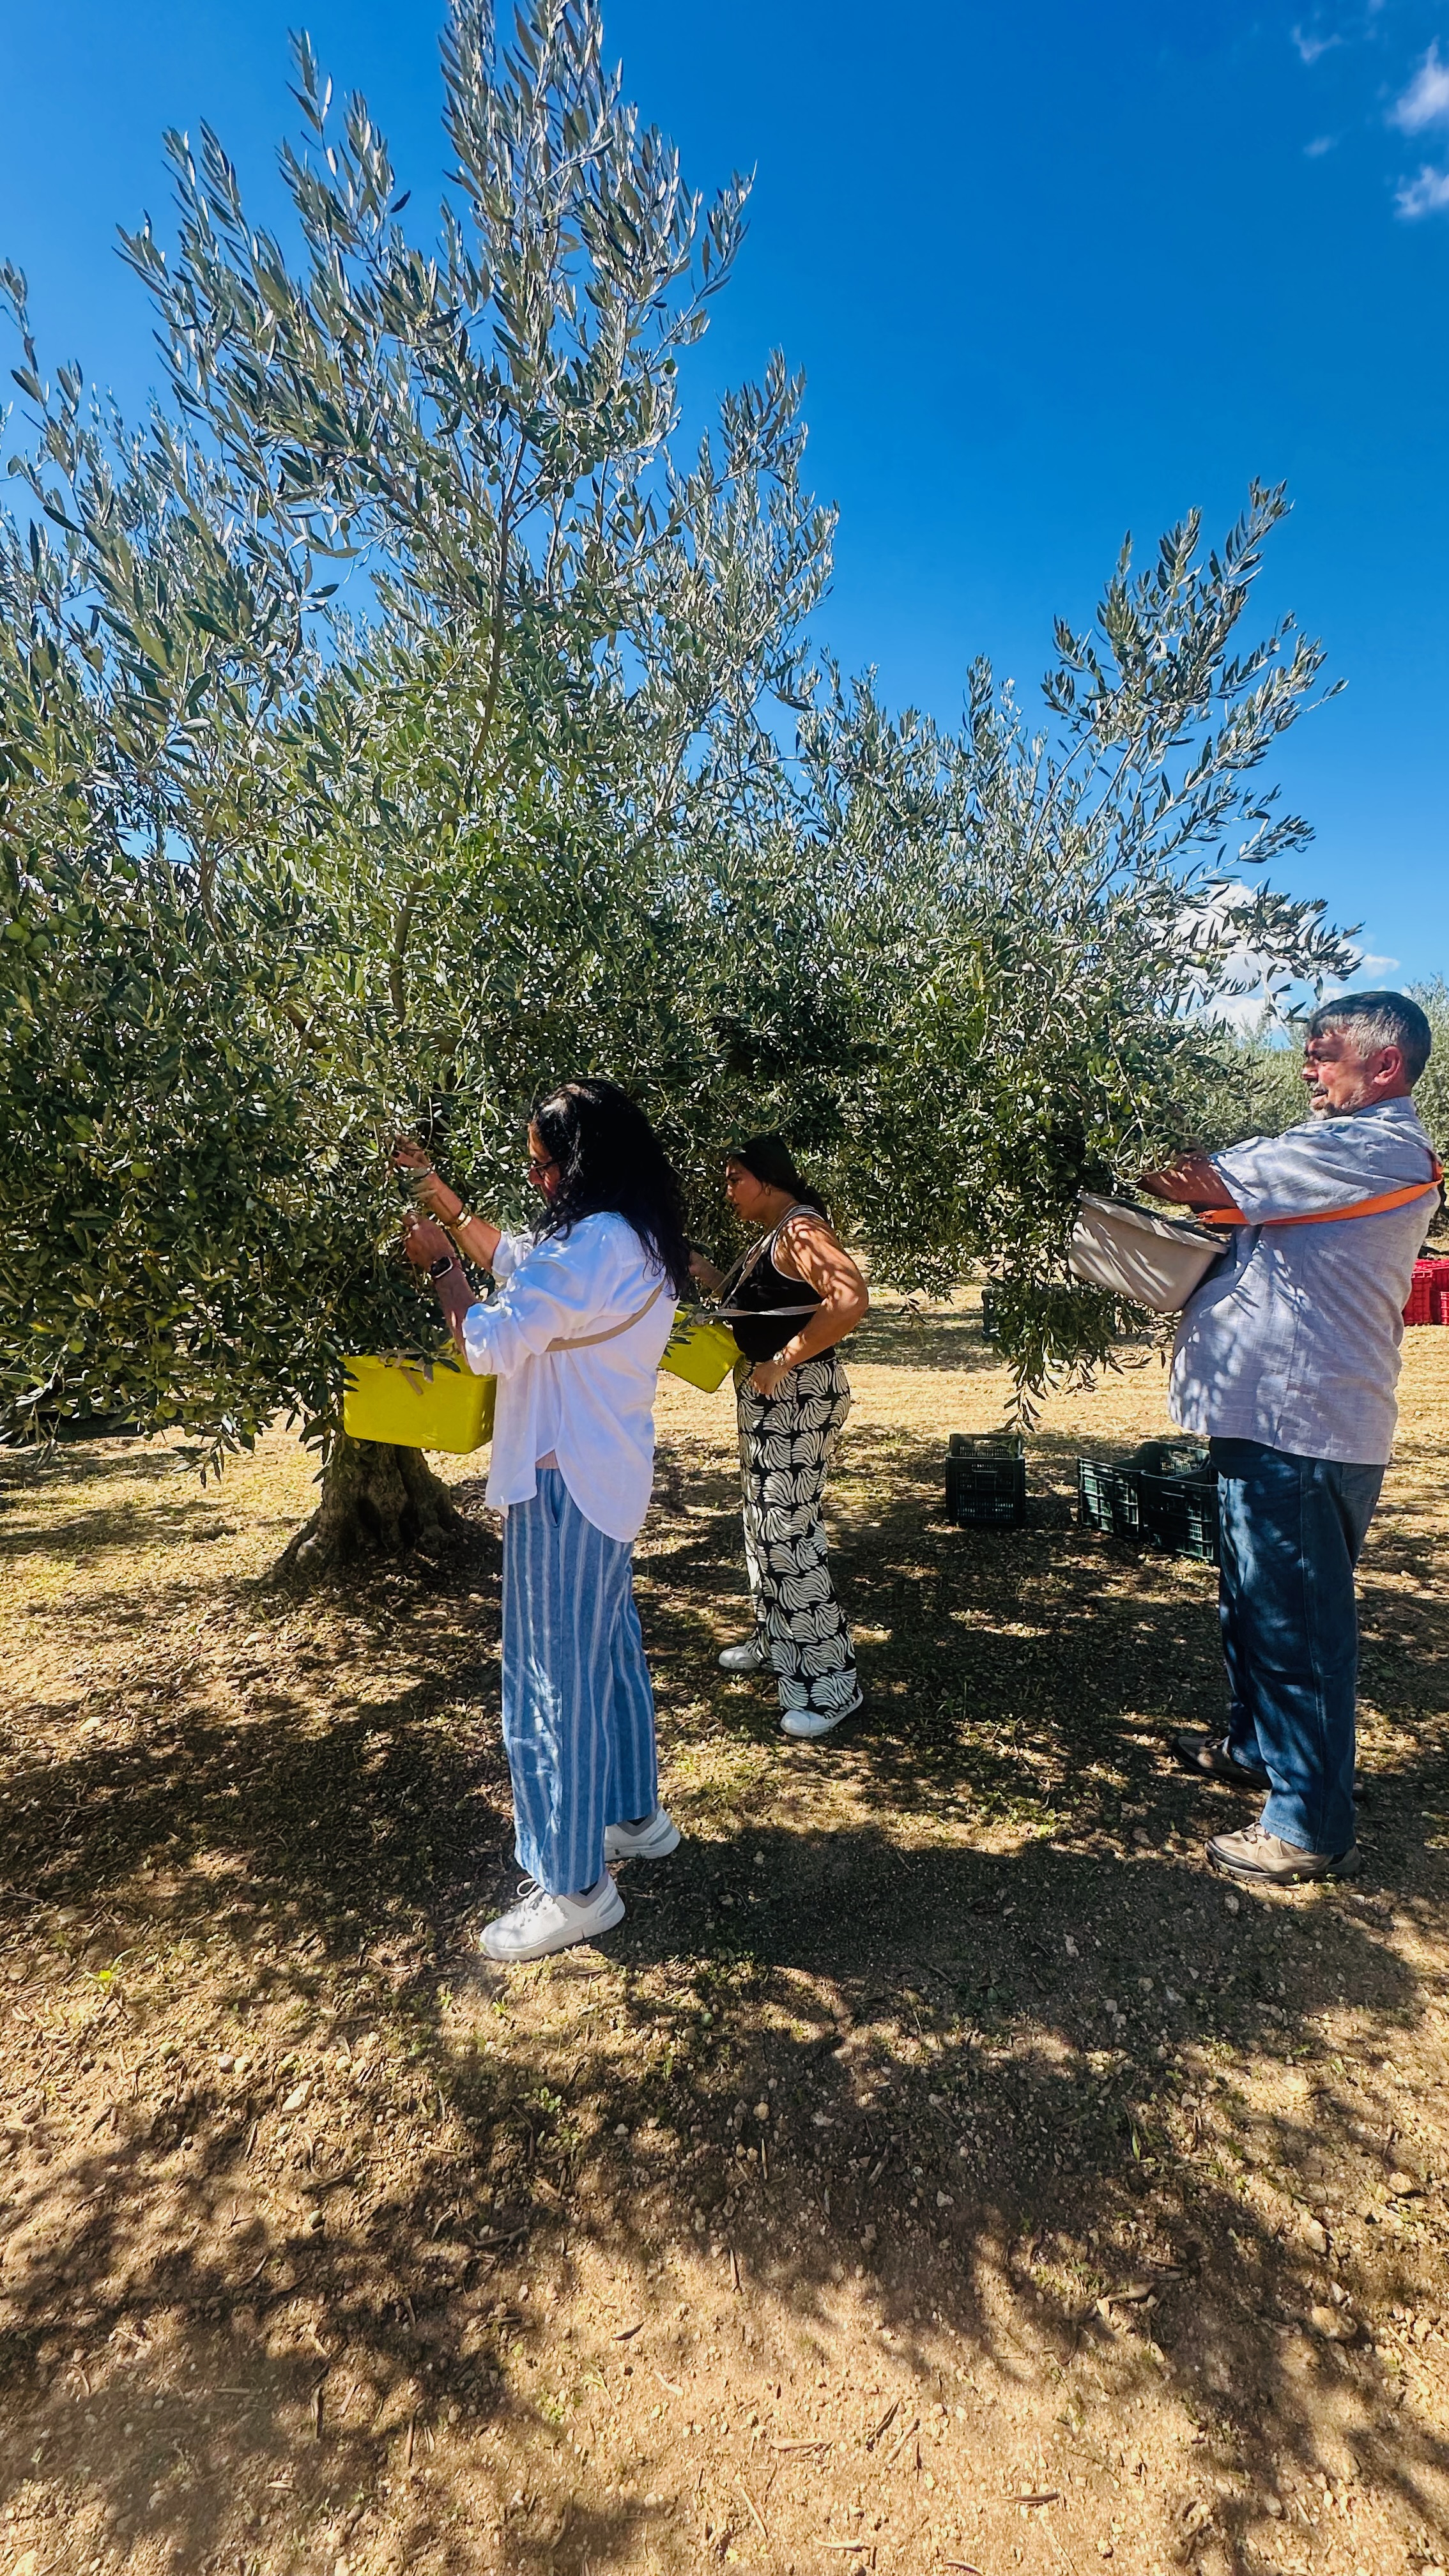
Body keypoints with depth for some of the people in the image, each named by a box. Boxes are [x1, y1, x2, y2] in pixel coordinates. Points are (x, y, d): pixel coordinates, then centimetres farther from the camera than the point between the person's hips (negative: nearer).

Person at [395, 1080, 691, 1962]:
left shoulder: (595, 1245, -23)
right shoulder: (637, 1242, 9)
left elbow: (490, 1342, -19)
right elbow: (511, 1255, 21)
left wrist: (439, 1264, -4)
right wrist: (432, 1184, 19)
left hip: (567, 1485, -10)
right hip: (609, 1477, 10)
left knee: (558, 1674, 1)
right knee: (608, 1650, 22)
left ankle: (575, 1887, 14)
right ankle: (636, 1816, 38)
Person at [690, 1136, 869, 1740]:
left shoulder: (800, 1229, -17)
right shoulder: (770, 1235, 14)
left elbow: (850, 1299, -31)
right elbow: (749, 1302, 24)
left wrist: (781, 1363, -25)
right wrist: (698, 1267, 9)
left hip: (797, 1396, -11)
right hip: (766, 1396, 11)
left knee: (788, 1531, -8)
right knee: (764, 1520, 19)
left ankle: (829, 1683, 1)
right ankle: (774, 1641, 36)